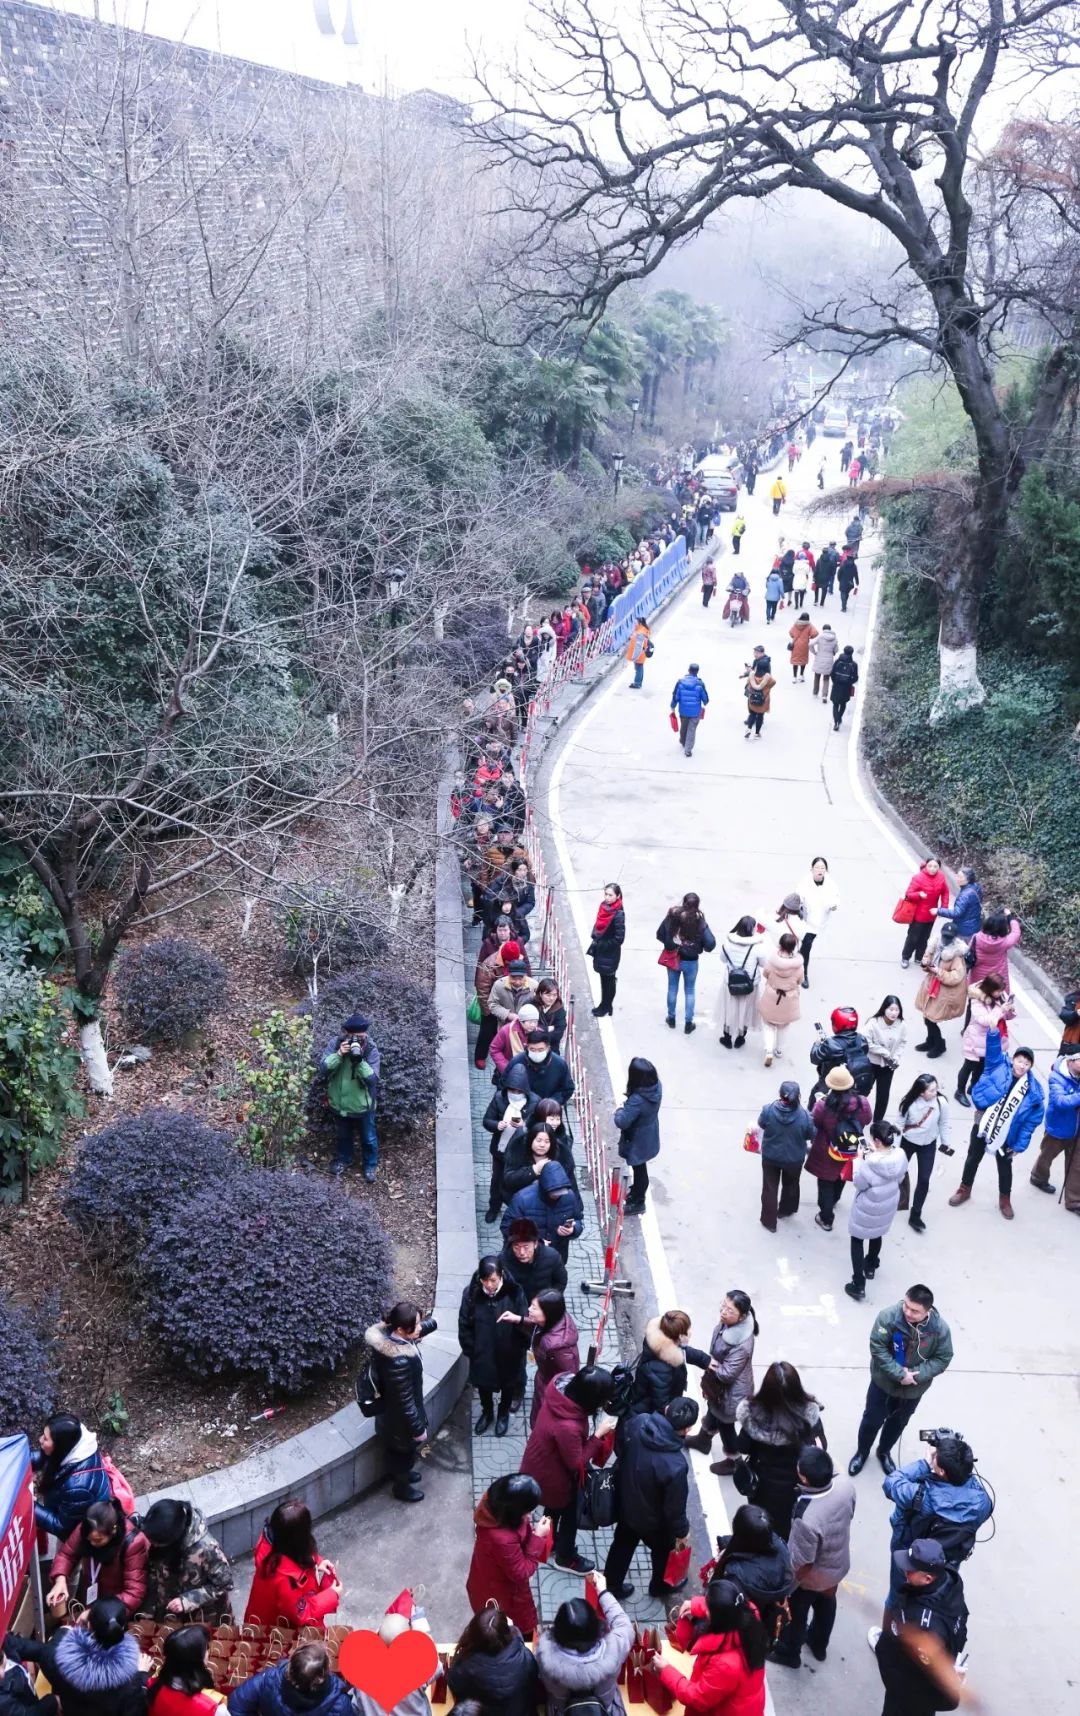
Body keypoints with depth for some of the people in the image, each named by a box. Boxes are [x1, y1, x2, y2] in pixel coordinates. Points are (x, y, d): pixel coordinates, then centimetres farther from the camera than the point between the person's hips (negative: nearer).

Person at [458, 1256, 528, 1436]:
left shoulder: (514, 1292, -24)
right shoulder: (471, 1293, -20)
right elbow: (464, 1325, -8)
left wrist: (518, 1319, -33)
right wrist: (471, 1350, -5)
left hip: (508, 1354, -1)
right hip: (482, 1354, 1)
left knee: (507, 1385, 24)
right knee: (483, 1385, 25)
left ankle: (504, 1414, 53)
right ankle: (487, 1412, 55)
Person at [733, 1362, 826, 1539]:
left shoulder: (752, 1413, -30)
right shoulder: (809, 1413, -31)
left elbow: (743, 1448, -14)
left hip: (765, 1484, 0)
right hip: (797, 1485, 0)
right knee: (791, 1530, 27)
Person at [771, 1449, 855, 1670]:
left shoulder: (806, 1519, -45)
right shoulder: (846, 1485, -29)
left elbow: (801, 1564, -27)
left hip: (812, 1576, -5)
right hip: (839, 1564, 5)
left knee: (796, 1612, 25)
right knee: (826, 1603, 33)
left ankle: (788, 1653, 52)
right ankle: (819, 1645, 59)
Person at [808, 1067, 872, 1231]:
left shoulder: (824, 1105, -31)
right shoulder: (862, 1103, -24)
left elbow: (813, 1123, -11)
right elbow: (867, 1120, -2)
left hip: (827, 1154, -3)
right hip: (851, 1152, 4)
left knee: (826, 1185, 19)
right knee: (841, 1178, 32)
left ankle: (826, 1219, 29)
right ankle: (833, 1202, 59)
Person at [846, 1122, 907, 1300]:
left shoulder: (870, 1164, -36)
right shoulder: (900, 1156, -20)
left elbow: (858, 1183, -19)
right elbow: (900, 1177, 0)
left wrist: (859, 1158, -11)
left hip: (867, 1208, -6)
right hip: (888, 1206, 6)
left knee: (857, 1240, 15)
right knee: (877, 1235, 32)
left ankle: (858, 1285, 18)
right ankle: (871, 1267, 56)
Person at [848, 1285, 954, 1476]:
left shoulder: (940, 1328, -26)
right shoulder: (888, 1317, -31)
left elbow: (943, 1359, -14)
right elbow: (877, 1348, -24)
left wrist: (916, 1375, -24)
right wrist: (899, 1374, -29)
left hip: (914, 1389, 2)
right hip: (884, 1382, -2)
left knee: (898, 1422, 25)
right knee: (873, 1419, 17)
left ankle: (884, 1452, 53)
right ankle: (861, 1452, 45)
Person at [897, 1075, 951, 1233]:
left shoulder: (941, 1102, -25)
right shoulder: (909, 1103, -27)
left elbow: (943, 1124, -7)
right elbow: (900, 1124, -13)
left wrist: (945, 1143, 5)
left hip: (928, 1145, 0)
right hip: (907, 1142, 0)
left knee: (924, 1180, -1)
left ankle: (915, 1216, 14)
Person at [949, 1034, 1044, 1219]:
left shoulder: (1034, 1091, -12)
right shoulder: (999, 1068, -11)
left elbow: (1030, 1122, -8)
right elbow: (993, 1049, -25)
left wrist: (1020, 1146, -8)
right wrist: (994, 1030, -45)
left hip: (1006, 1134, 0)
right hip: (983, 1125, 0)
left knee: (1004, 1166, 17)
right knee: (973, 1158, 17)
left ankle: (1005, 1199, 38)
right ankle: (965, 1189, 39)